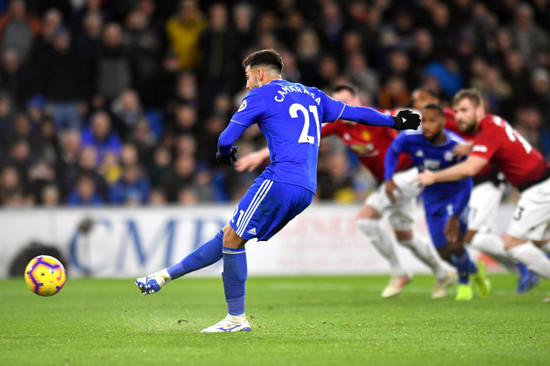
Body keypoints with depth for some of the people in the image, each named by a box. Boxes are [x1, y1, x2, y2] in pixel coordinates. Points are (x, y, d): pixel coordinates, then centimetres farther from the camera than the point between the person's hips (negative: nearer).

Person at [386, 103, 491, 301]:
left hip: (455, 196, -3)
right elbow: (393, 151, 4)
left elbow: (465, 186, -20)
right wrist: (389, 179, -12)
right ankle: (474, 269, 34)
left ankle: (464, 280, 12)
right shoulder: (411, 139, -19)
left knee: (454, 245, -21)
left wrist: (454, 217, -25)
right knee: (444, 252, 1)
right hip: (432, 199, 3)